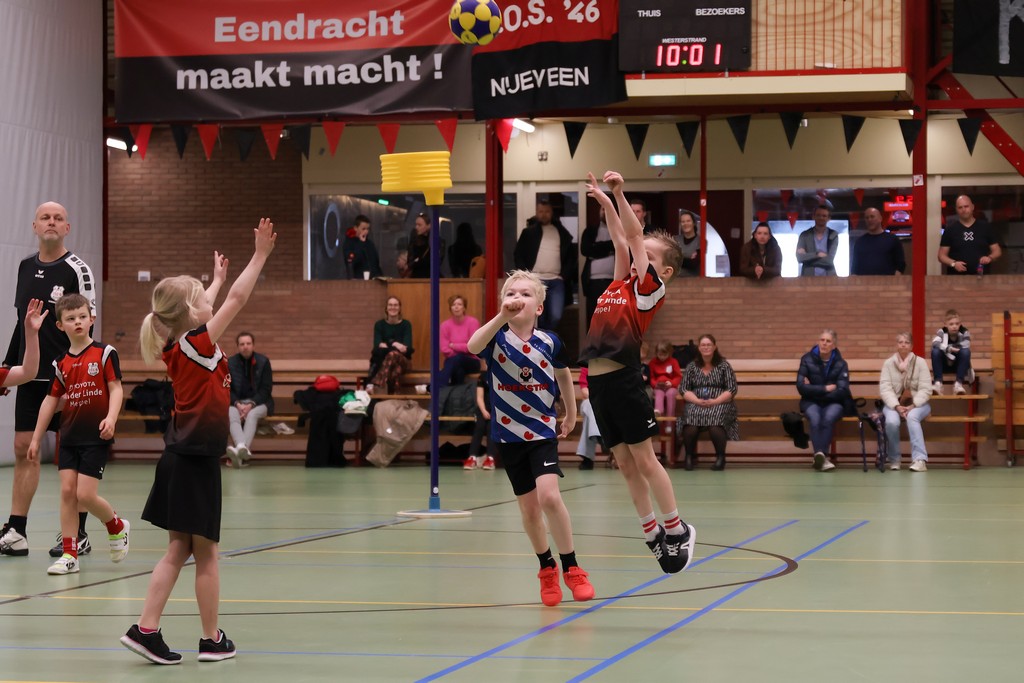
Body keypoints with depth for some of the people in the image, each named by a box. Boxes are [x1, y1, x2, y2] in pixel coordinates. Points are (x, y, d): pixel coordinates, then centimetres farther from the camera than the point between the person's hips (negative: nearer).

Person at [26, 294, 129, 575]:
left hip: (96, 438, -5)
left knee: (85, 495, -9)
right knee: (67, 491, -1)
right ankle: (69, 554, 5)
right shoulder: (61, 363, 8)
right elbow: (51, 400, 13)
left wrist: (111, 418, -23)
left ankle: (117, 527, 20)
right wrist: (37, 438, 13)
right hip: (69, 436, 5)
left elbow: (116, 388, -7)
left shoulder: (104, 353, -5)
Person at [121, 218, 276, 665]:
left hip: (183, 456, 8)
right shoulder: (198, 344, -13)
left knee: (178, 550, 9)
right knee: (205, 552, 1)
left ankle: (146, 629, 2)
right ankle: (212, 640, 10)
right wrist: (260, 255, -5)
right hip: (198, 459, -8)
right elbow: (236, 300, -12)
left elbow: (203, 307, 28)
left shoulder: (177, 346, 8)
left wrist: (217, 279, 43)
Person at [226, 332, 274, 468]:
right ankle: (242, 448, -59)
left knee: (252, 415, -35)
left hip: (258, 402, -1)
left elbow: (266, 389, -3)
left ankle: (240, 451, -56)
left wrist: (251, 404, -17)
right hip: (237, 402, 1)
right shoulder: (230, 363, 4)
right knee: (232, 415, -33)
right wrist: (237, 404, -16)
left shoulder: (263, 361, 0)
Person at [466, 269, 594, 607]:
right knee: (529, 507, 9)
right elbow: (472, 346, -34)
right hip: (508, 434, 1)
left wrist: (571, 413, 23)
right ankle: (547, 570, 30)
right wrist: (502, 316, -47)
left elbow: (563, 375, 13)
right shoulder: (496, 338, -10)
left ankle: (571, 569, -7)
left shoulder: (550, 342, -7)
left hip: (543, 430, -1)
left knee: (548, 495, -21)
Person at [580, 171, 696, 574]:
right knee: (625, 464, 9)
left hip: (622, 378, -7)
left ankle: (677, 530, 5)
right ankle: (651, 533, 16)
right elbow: (622, 241, 21)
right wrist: (604, 200, 18)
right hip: (597, 379, 7)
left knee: (644, 459, -4)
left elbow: (635, 236, -6)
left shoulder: (651, 288, -2)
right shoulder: (622, 282, 16)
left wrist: (619, 193, -9)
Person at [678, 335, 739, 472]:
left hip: (720, 404, -2)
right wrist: (697, 400, -9)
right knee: (690, 420, -33)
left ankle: (720, 457, -19)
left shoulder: (724, 365, 9)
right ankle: (690, 456, -15)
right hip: (696, 404, 2)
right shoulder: (692, 367, 15)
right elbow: (684, 389, 10)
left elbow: (732, 389, 3)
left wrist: (715, 401, -11)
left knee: (715, 423, -37)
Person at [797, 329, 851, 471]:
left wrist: (814, 391, -10)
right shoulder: (807, 359, 0)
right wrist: (825, 389, -13)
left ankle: (819, 456, -37)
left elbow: (842, 391, -9)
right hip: (811, 402, 0)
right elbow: (801, 386, -8)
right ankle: (822, 457, -43)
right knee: (815, 419, -34)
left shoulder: (840, 364, 1)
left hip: (833, 402, 0)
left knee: (828, 418, -34)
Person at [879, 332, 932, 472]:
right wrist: (897, 406, -20)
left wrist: (913, 406, -20)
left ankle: (920, 459, -42)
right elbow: (885, 388, -5)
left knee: (912, 417, -36)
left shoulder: (920, 362, 1)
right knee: (891, 421, -33)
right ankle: (894, 459, -14)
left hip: (917, 404, -1)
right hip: (894, 404, 1)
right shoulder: (888, 363, 4)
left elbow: (925, 389, -6)